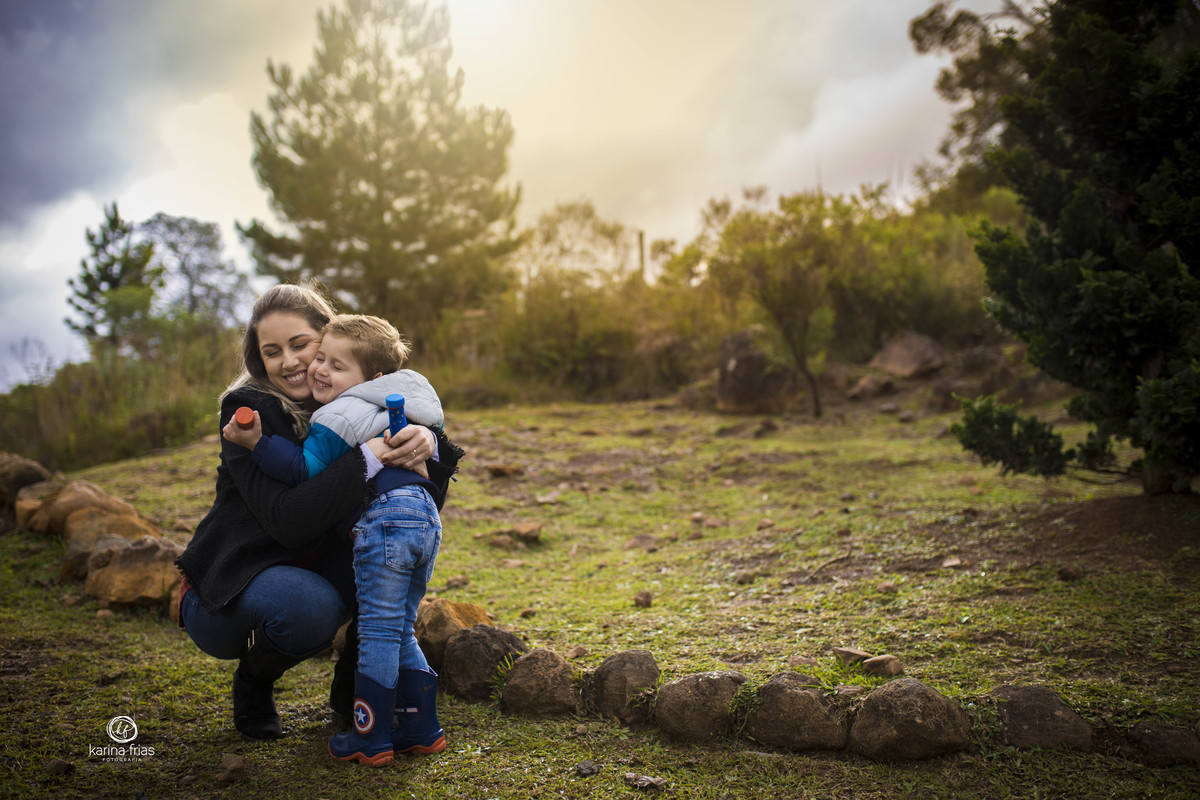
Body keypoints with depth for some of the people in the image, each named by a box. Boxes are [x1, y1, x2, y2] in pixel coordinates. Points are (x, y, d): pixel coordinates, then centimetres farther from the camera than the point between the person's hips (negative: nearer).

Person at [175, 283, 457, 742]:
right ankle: (253, 680, 1)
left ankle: (352, 688, 0)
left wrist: (425, 442, -30)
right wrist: (367, 459, -38)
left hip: (314, 571, 6)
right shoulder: (247, 408, -19)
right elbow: (288, 522, -30)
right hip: (227, 590, -5)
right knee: (310, 607, -36)